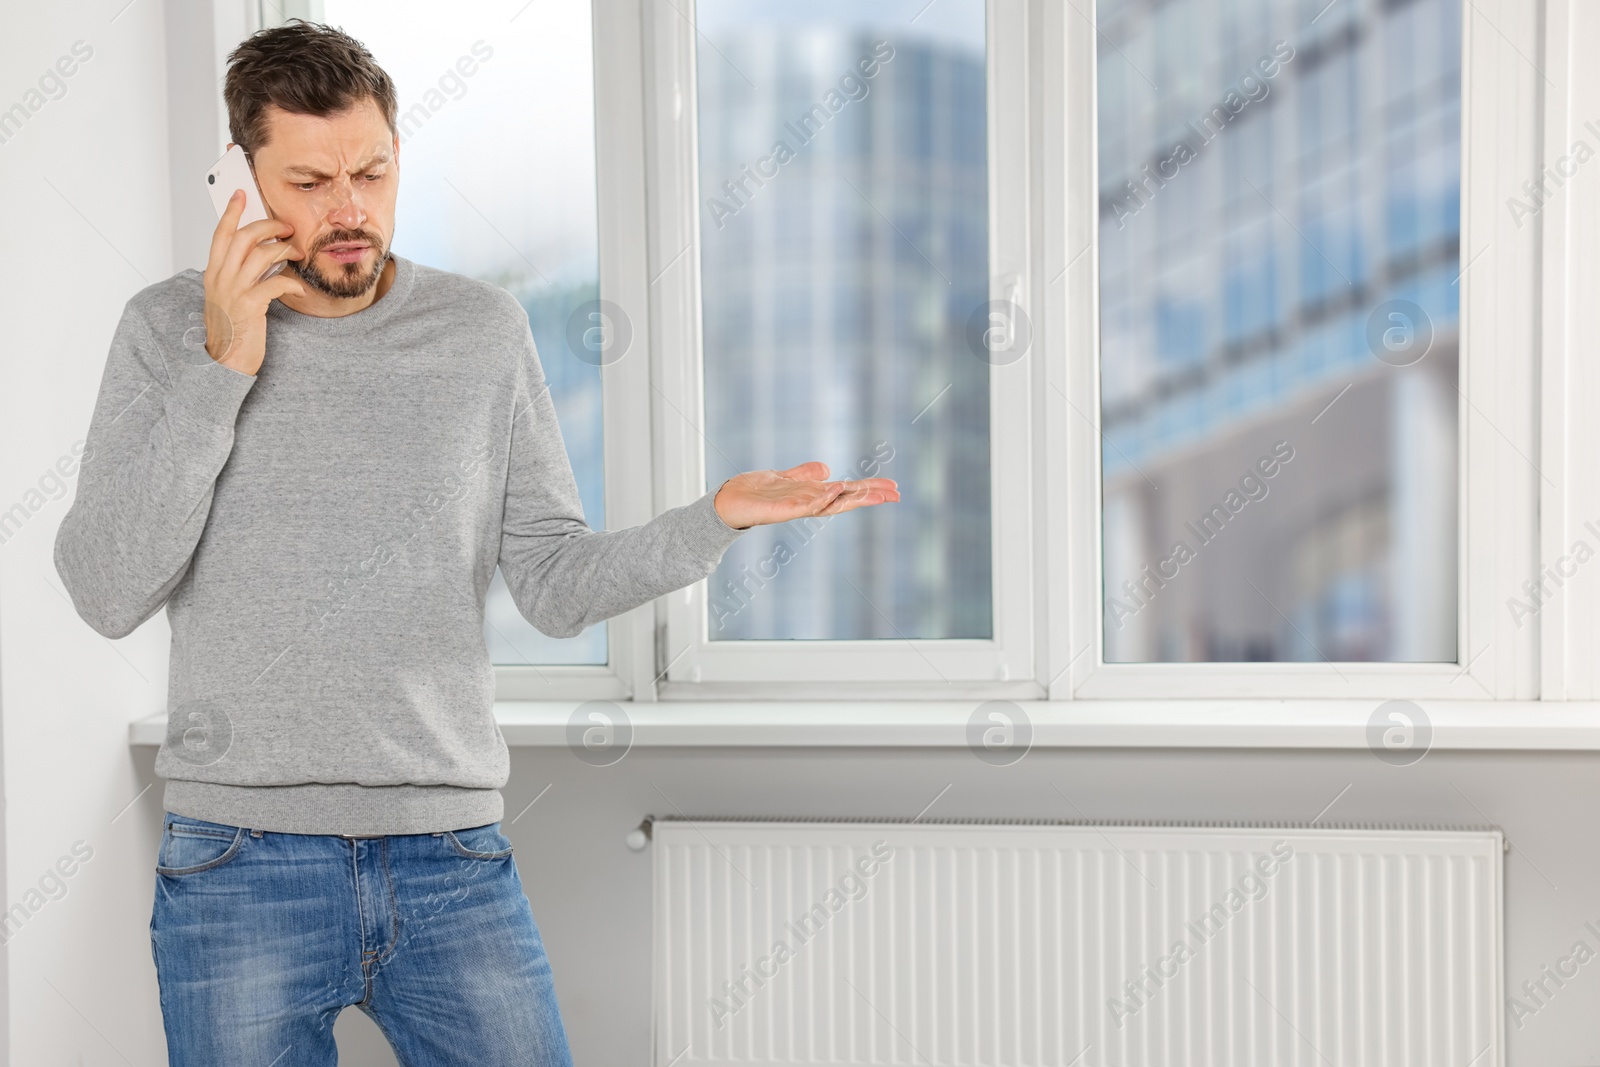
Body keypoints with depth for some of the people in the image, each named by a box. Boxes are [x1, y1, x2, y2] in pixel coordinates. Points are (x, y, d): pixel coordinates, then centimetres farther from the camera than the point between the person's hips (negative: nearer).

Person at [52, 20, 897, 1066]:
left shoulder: (484, 330, 6)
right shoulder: (170, 329, 2)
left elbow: (558, 584, 5)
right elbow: (108, 594, -7)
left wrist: (719, 517, -12)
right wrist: (222, 372, -13)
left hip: (453, 859, 1)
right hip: (241, 861, -1)